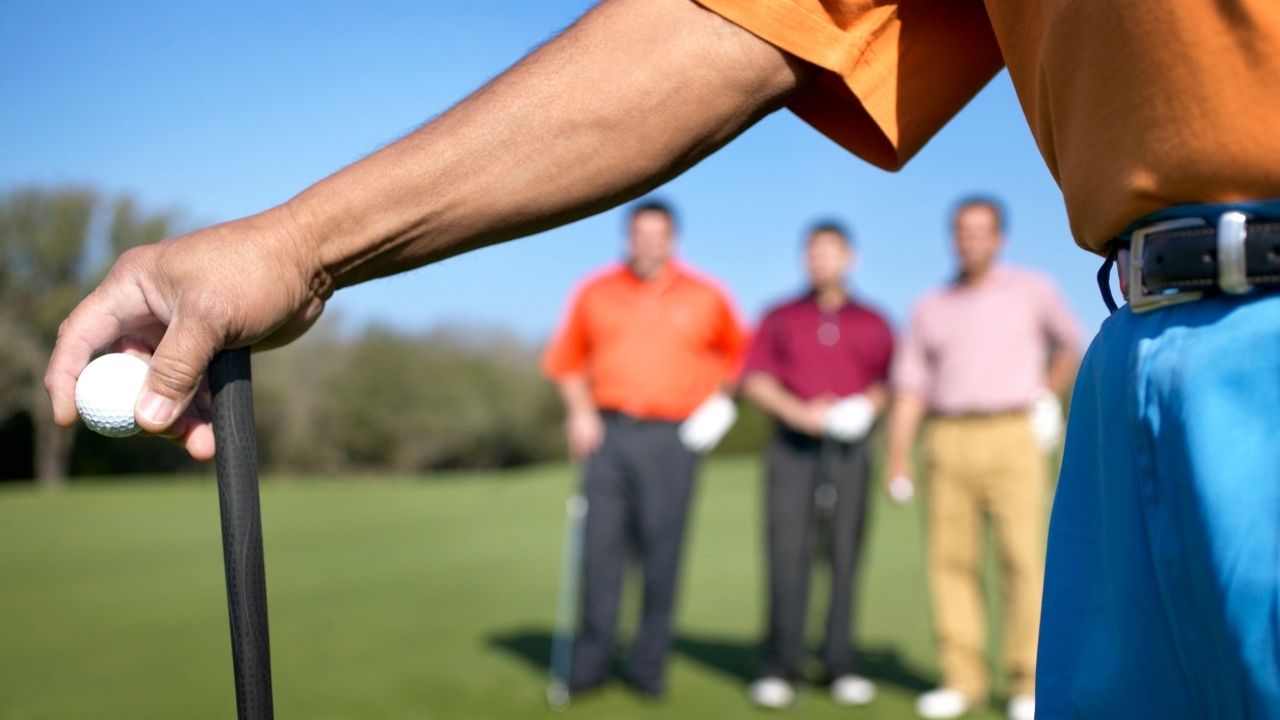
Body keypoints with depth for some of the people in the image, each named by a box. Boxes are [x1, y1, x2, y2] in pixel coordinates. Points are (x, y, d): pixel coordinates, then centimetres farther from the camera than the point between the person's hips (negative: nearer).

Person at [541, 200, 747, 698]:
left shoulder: (704, 298, 7)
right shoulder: (595, 294, 9)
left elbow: (734, 350, 19)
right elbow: (567, 358, 15)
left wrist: (716, 398, 6)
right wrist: (580, 410, 3)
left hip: (672, 436, -1)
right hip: (608, 432, 1)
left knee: (661, 550, -1)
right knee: (601, 545, -1)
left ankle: (649, 665, 9)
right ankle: (592, 660, 9)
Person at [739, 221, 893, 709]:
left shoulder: (872, 324, 16)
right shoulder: (780, 318, 15)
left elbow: (892, 383, 12)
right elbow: (754, 379, 6)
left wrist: (868, 404, -9)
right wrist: (798, 412, -9)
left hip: (850, 447, 1)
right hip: (792, 446, 0)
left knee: (845, 555, -1)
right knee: (787, 553, -7)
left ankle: (840, 666, 6)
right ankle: (778, 668, -3)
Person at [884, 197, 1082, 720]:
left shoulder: (1032, 291, 7)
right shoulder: (931, 309, 12)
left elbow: (1070, 344, 22)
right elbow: (910, 387, 6)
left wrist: (1047, 399, 14)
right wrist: (897, 457, -3)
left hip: (1014, 438, -2)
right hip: (949, 441, 3)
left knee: (1023, 559, -8)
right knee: (951, 560, 0)